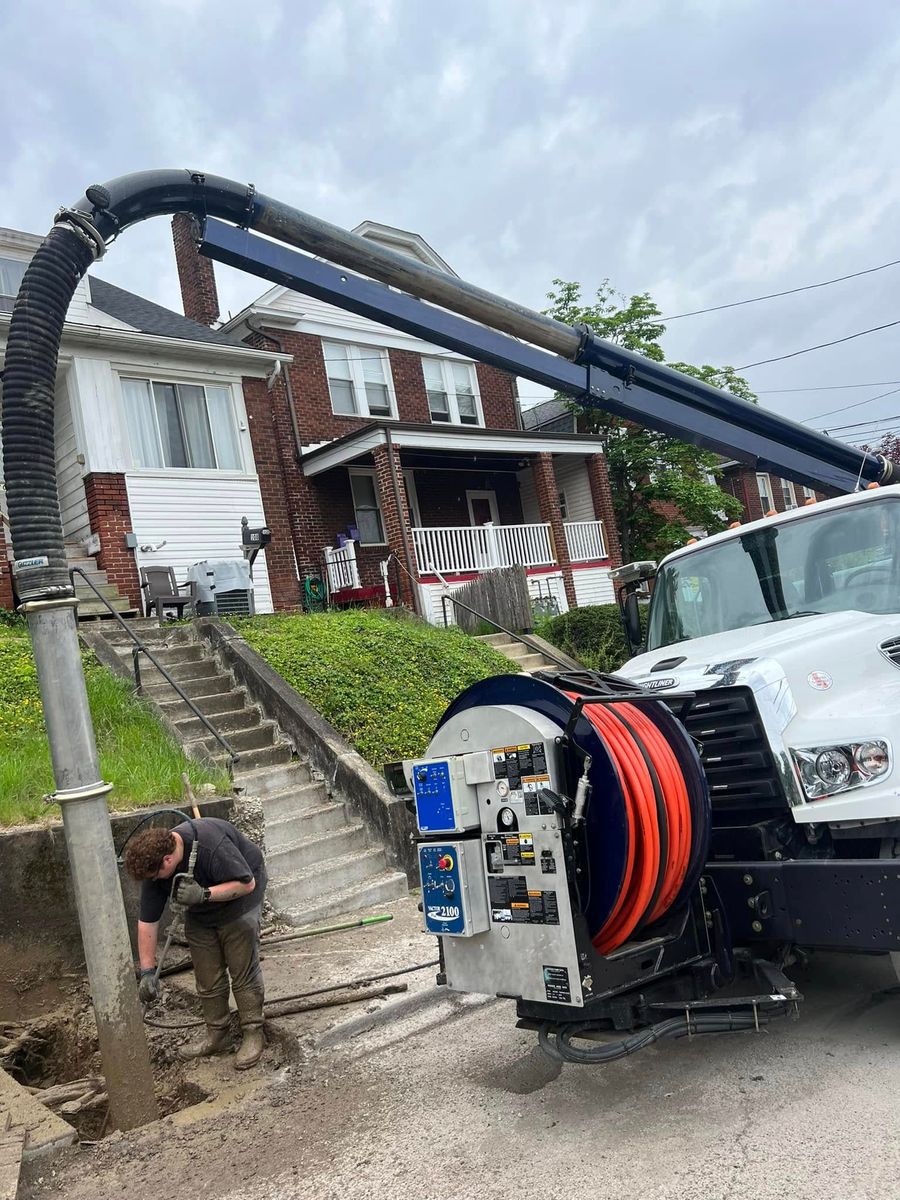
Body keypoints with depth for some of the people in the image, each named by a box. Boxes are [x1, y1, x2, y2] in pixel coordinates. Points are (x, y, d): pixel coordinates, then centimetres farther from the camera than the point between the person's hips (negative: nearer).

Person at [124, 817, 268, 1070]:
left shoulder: (212, 845, -39)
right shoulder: (154, 866, -19)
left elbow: (247, 883, -29)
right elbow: (147, 921, -11)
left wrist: (204, 894, -38)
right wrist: (147, 971, -11)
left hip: (238, 896, -6)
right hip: (200, 911, 6)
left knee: (243, 970, -6)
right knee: (206, 977, 7)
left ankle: (253, 1034, 8)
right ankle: (216, 1035, 22)